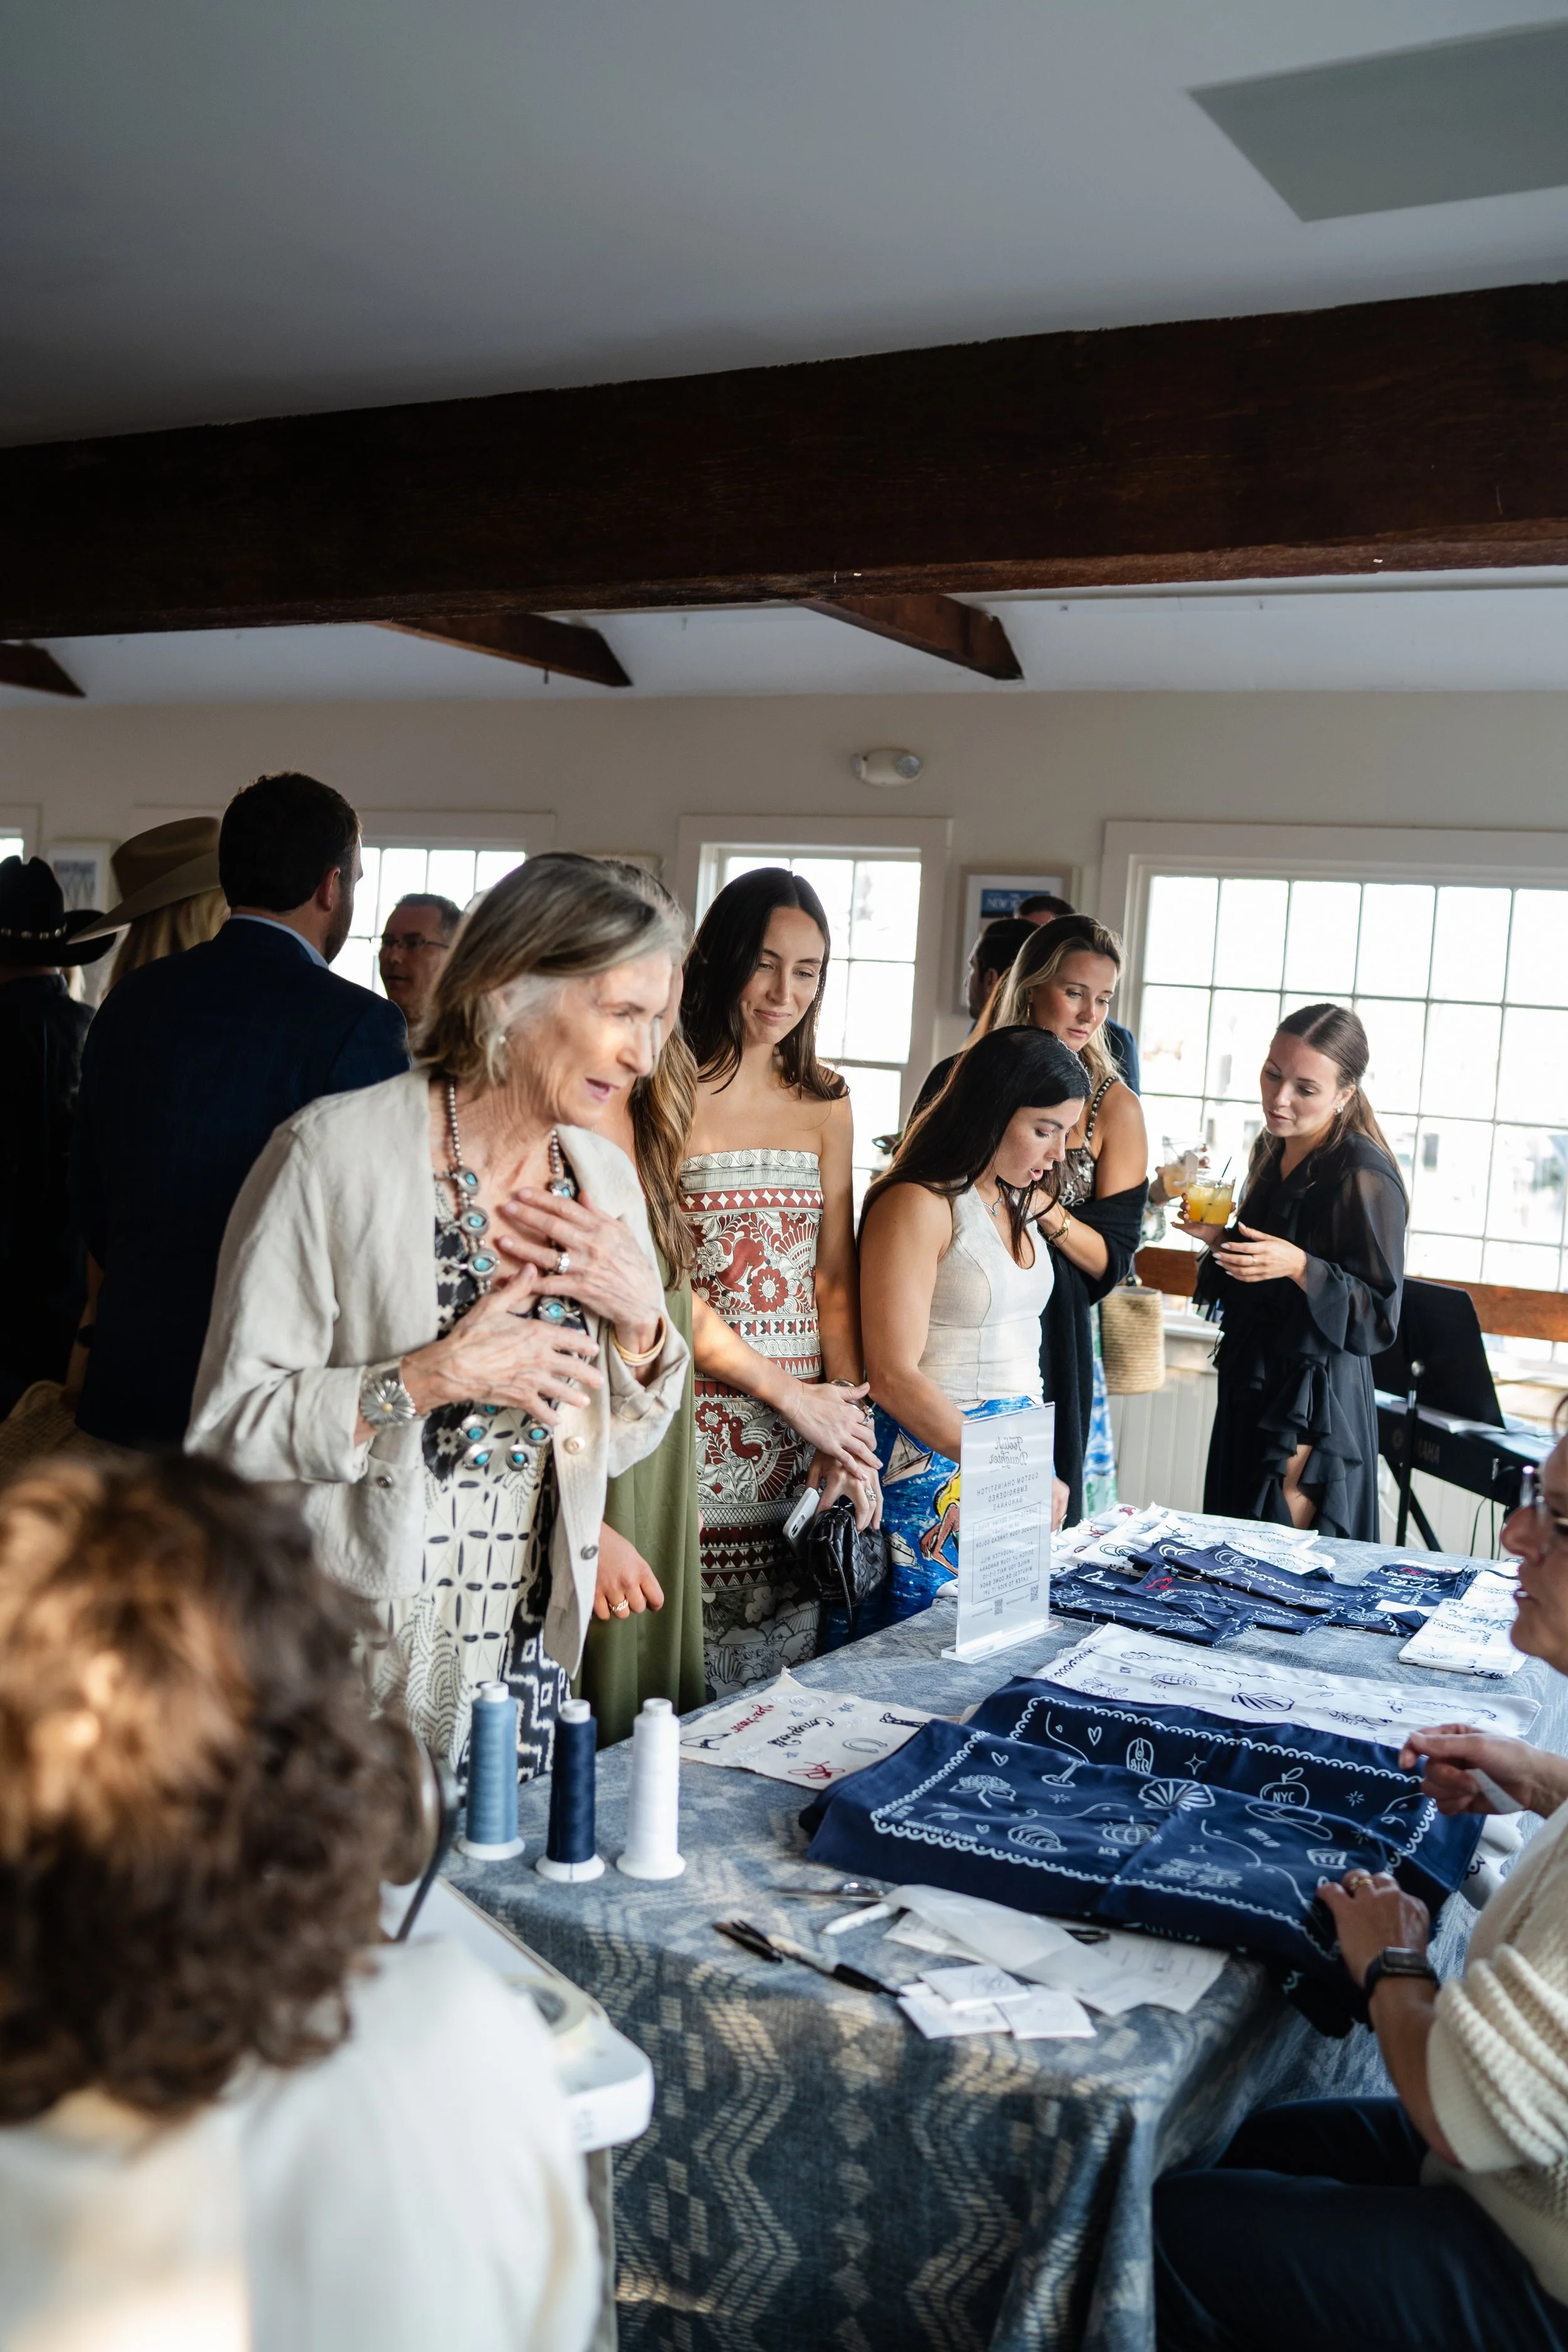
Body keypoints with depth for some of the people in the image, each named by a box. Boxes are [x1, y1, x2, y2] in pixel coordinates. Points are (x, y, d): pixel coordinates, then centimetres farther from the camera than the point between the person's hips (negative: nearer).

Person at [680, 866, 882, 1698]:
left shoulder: (824, 1104, 12)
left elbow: (833, 1278, 11)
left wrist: (850, 1427, -1)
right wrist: (787, 1393, -10)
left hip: (805, 1417, 5)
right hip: (691, 1419, -5)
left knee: (782, 1684, 7)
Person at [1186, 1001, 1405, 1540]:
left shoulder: (1364, 1178, -18)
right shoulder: (1273, 1150, 8)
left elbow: (1378, 1319, -18)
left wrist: (1300, 1267, -31)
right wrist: (1219, 1237, 2)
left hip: (1312, 1406, -8)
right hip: (1251, 1383, 8)